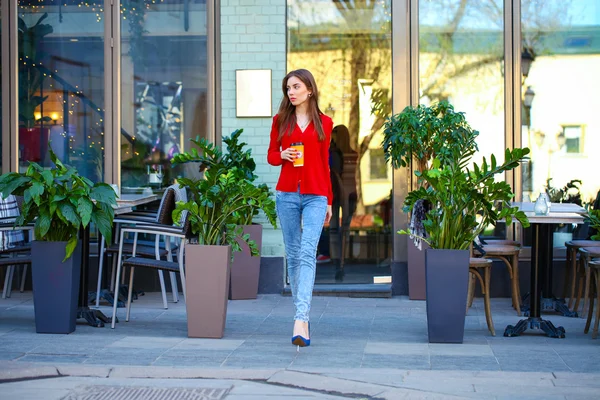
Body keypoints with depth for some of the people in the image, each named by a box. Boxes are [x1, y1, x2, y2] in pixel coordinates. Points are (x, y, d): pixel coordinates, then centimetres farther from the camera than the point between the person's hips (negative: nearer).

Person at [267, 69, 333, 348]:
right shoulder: (280, 120, 8)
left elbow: (325, 163, 12)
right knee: (293, 255, 5)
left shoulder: (324, 123, 6)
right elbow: (271, 156, 13)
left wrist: (329, 201, 13)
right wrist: (283, 155, -11)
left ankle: (300, 319, -25)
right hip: (287, 194, 2)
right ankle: (302, 314, 16)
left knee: (307, 254, -15)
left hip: (315, 196, -2)